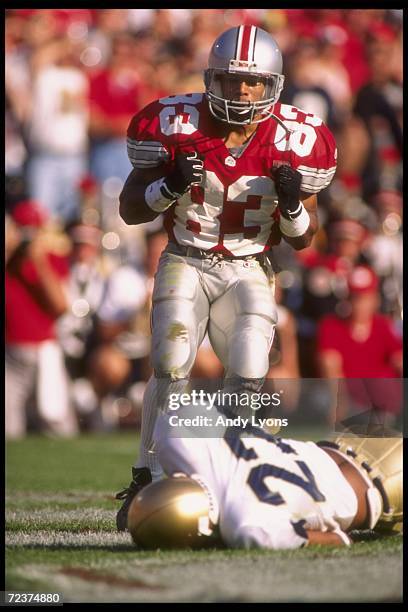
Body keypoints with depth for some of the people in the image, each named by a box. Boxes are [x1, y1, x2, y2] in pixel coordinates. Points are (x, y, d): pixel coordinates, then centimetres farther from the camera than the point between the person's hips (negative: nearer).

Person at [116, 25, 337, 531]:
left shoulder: (294, 142, -8)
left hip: (247, 272, 1)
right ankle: (147, 478, -7)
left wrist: (293, 203, -20)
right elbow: (129, 209, -3)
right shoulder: (176, 127, -11)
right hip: (186, 263, -1)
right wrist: (170, 186, -23)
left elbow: (301, 239, 2)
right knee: (171, 367, -17)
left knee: (248, 377, -12)